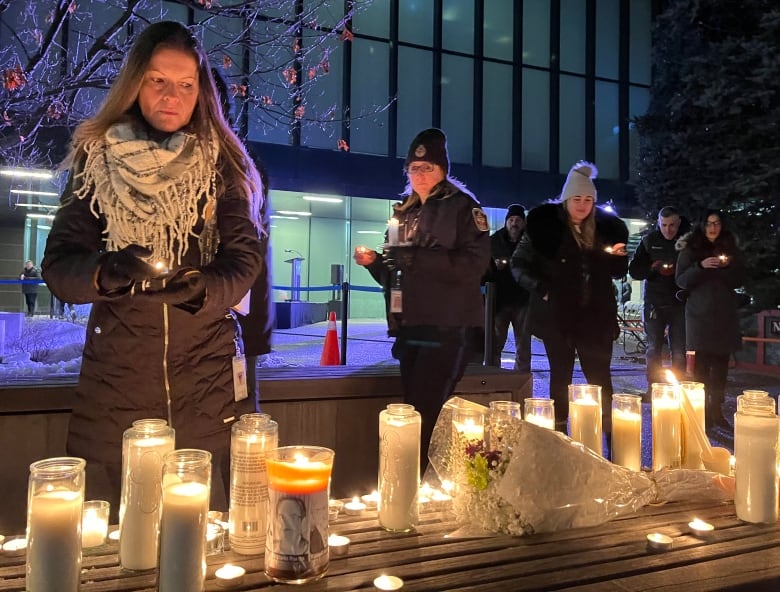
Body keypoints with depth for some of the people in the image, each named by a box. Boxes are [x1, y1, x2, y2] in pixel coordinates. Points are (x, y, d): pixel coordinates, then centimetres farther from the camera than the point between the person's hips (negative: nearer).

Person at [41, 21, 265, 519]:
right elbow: (58, 267, -1)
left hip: (207, 374, 0)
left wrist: (202, 288, -24)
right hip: (116, 373, 1)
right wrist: (108, 271, -22)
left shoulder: (222, 164, 4)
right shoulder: (96, 159, 4)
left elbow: (246, 259, -3)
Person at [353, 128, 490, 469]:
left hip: (447, 329, -6)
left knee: (424, 416, -12)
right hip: (409, 328, 6)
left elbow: (474, 264, -14)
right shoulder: (402, 212, 19)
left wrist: (417, 257, -21)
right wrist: (373, 262, 1)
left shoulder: (462, 207, 0)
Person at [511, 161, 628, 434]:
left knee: (600, 376, 3)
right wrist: (541, 289, -15)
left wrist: (617, 257, -7)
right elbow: (519, 263, -1)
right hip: (557, 314, -2)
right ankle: (559, 431, 17)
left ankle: (608, 431, 13)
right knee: (561, 376, 7)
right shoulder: (545, 225, -4)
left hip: (596, 315, 2)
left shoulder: (606, 227, 6)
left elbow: (618, 272, 16)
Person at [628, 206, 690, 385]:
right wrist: (653, 268, -14)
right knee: (653, 349, 7)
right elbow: (634, 270, 3)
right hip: (654, 303, 1)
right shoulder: (649, 240, 3)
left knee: (679, 352, 1)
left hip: (680, 303, -1)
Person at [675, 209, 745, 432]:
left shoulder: (731, 249, 12)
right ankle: (703, 412, -2)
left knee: (721, 363, 1)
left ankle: (716, 410, 10)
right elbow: (681, 280, -2)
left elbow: (739, 280, 9)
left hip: (725, 314, 3)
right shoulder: (690, 250, 4)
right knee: (701, 364, -7)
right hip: (699, 313, -3)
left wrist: (727, 267, -10)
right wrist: (701, 266, -18)